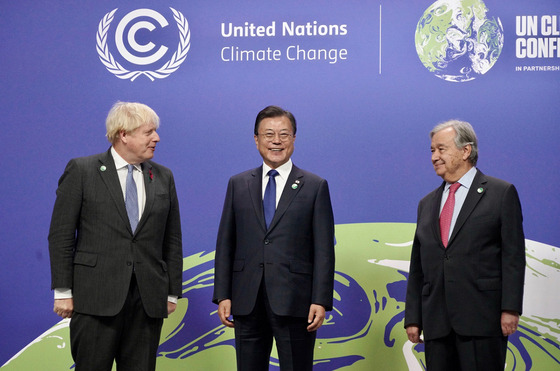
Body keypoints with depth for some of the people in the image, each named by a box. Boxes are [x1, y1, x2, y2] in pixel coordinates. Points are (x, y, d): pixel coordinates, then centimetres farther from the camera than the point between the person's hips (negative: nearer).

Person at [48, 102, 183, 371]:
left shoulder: (164, 177, 12)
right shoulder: (81, 171, 0)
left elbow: (172, 240, 14)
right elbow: (61, 235, -2)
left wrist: (172, 292, 11)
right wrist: (63, 292, -6)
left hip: (148, 300, 4)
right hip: (96, 298, -3)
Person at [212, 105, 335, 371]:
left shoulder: (315, 187, 4)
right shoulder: (238, 185, 11)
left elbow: (324, 249, -1)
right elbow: (225, 243, 10)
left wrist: (321, 301, -8)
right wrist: (222, 295, 2)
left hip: (294, 303, -2)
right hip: (247, 302, 3)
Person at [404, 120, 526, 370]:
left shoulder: (501, 193, 3)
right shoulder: (427, 204, 18)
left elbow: (513, 256, -4)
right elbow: (417, 266, 16)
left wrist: (510, 309, -12)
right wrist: (413, 318, 10)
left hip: (481, 317, -5)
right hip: (437, 322, 5)